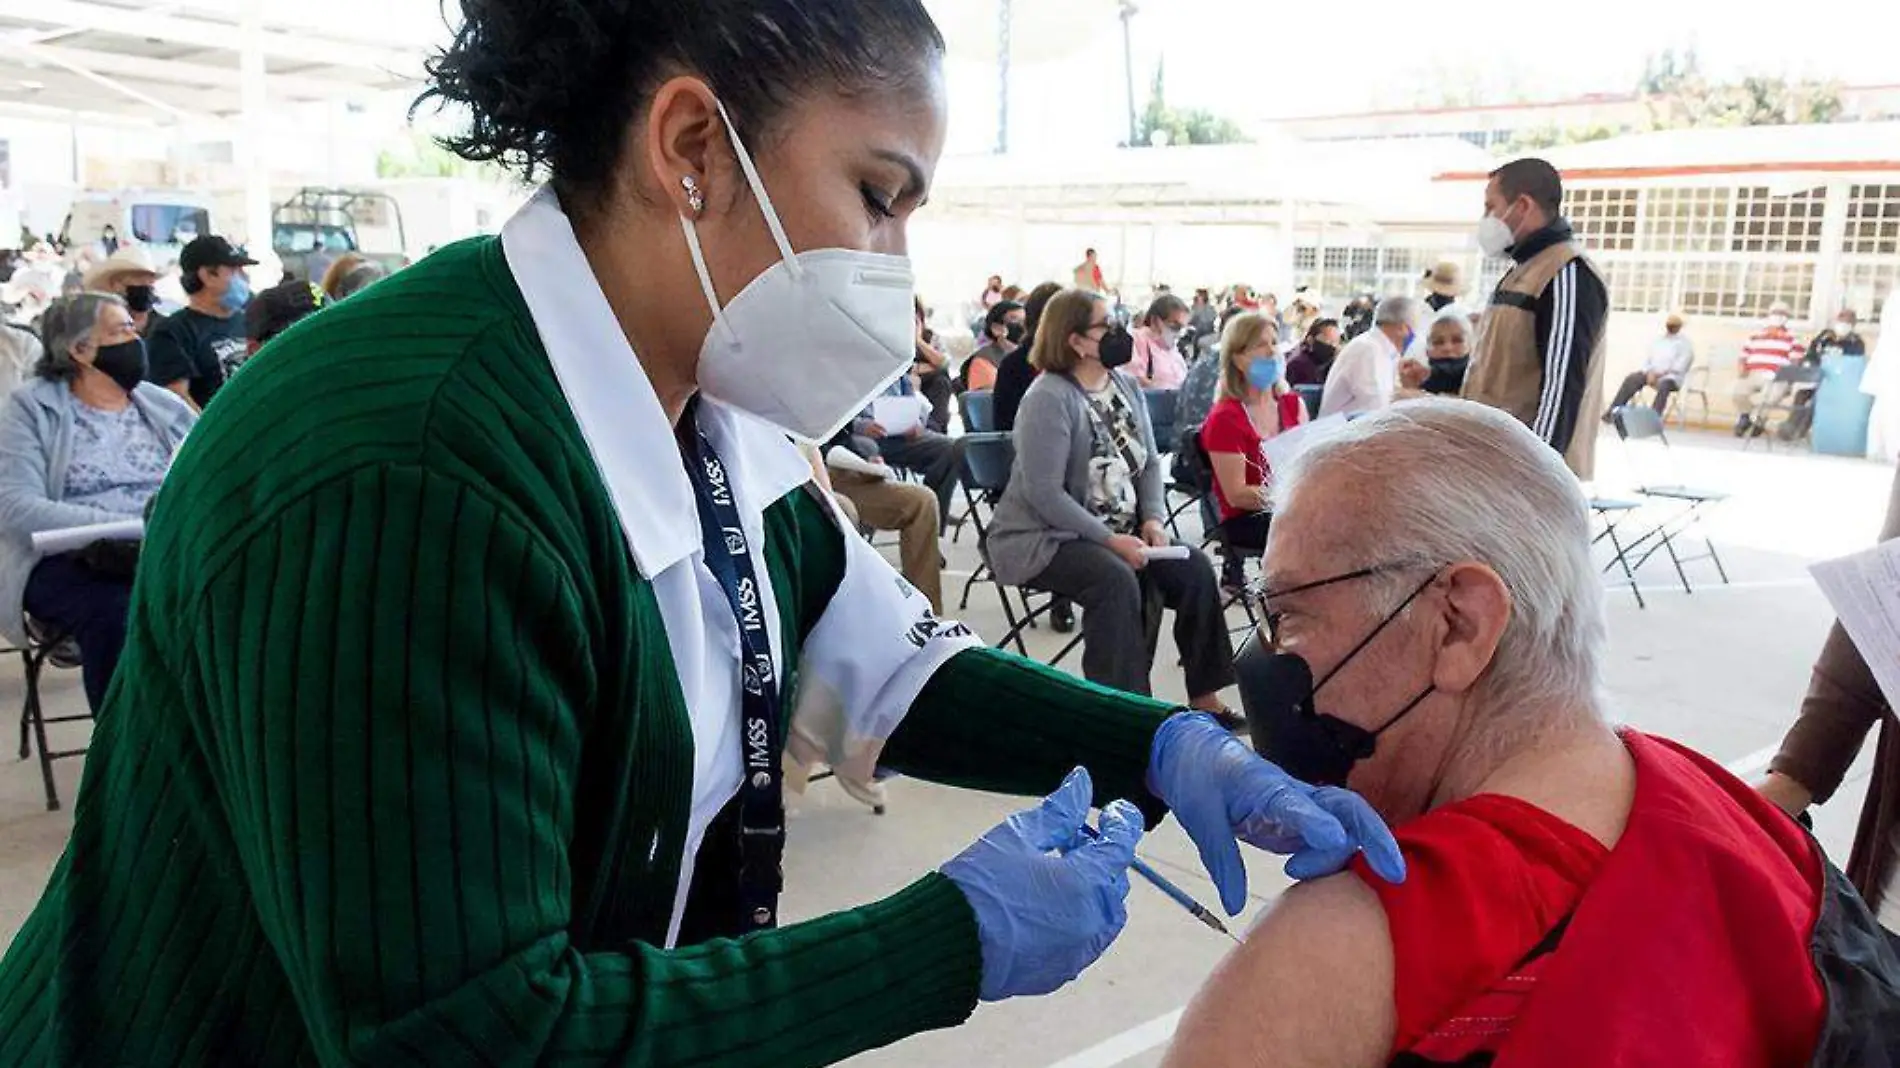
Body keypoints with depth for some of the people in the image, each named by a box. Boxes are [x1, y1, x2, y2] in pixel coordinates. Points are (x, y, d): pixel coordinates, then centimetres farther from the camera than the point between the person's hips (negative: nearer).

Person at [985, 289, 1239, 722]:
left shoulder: (1126, 385, 8)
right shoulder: (1049, 398, -17)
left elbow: (1149, 461, 12)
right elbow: (1045, 495, -23)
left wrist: (1154, 519, -6)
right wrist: (1111, 540, -24)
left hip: (1122, 530, 8)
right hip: (1045, 537, -8)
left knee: (1195, 569, -9)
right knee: (1115, 579, -33)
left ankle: (1204, 697, 0)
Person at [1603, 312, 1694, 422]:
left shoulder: (1685, 343, 5)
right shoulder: (1658, 340, 22)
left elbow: (1680, 366, -7)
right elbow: (1647, 358, 14)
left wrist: (1659, 374, -17)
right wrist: (1650, 373, -8)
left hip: (1671, 376, -4)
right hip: (1652, 373, 4)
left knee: (1664, 386, -39)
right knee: (1631, 379, -24)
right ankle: (1613, 410, -34)